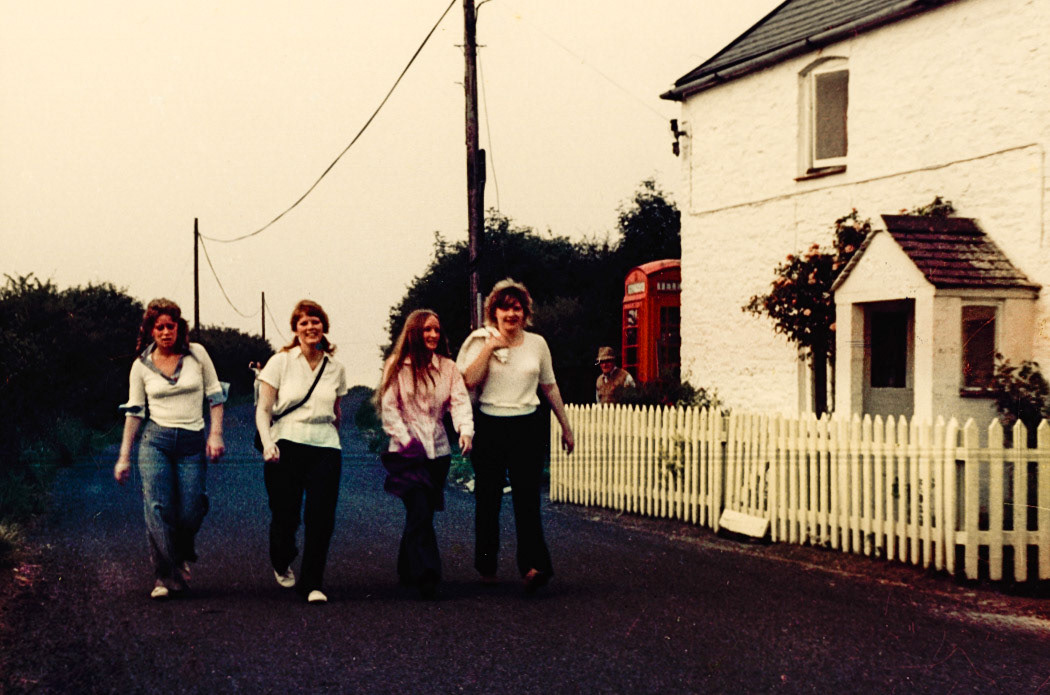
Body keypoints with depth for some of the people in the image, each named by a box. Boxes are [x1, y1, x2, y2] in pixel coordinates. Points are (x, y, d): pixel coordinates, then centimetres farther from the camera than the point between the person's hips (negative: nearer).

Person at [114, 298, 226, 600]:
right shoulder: (141, 366, 5)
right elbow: (134, 411, 9)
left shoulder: (197, 354, 3)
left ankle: (183, 554, 30)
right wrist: (124, 457, 8)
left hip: (193, 442, 0)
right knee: (158, 509, -10)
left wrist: (216, 433, -2)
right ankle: (166, 577, -4)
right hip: (155, 441, 1)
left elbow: (215, 395, 7)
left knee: (190, 513, -3)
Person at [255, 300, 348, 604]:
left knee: (321, 517, -9)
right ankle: (281, 563, 33)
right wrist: (267, 442, -15)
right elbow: (263, 410, 0)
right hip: (287, 444, -2)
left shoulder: (336, 368, 11)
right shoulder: (280, 362, 2)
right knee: (285, 516, -1)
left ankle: (312, 584, 3)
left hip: (325, 446, 2)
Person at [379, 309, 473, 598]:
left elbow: (460, 401, -3)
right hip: (407, 452, -3)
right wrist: (406, 439, -13)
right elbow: (389, 408, -2)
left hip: (438, 450, 4)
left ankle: (408, 571, 25)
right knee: (420, 512, -16)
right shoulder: (397, 367, 1)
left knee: (420, 514, 9)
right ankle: (427, 575, -16)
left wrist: (465, 430, -22)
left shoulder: (448, 368, 8)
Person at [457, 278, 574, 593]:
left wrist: (566, 427, 20)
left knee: (527, 497, -11)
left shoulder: (537, 343, 8)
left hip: (528, 427, 0)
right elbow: (468, 382, -11)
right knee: (488, 499, 6)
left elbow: (550, 387, 17)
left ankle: (533, 566, -21)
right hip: (489, 427, 0)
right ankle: (486, 566, 19)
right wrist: (489, 349, -14)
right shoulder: (481, 342, 3)